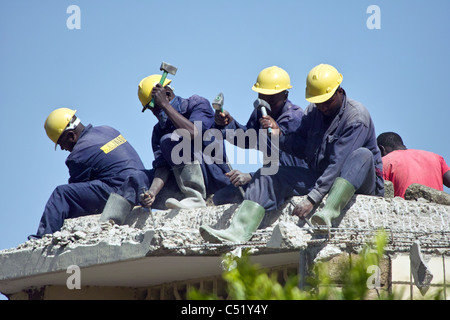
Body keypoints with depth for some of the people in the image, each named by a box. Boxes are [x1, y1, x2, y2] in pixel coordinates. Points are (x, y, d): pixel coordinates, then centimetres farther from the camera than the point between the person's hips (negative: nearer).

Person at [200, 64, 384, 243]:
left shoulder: (357, 118, -17)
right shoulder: (312, 112, 6)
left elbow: (338, 163, -25)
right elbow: (300, 148, 5)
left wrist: (312, 198, -33)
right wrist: (279, 137, -17)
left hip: (360, 182, -6)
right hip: (318, 177, 6)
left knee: (362, 155, -37)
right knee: (267, 175, -9)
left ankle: (328, 213, -53)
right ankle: (238, 231, -30)